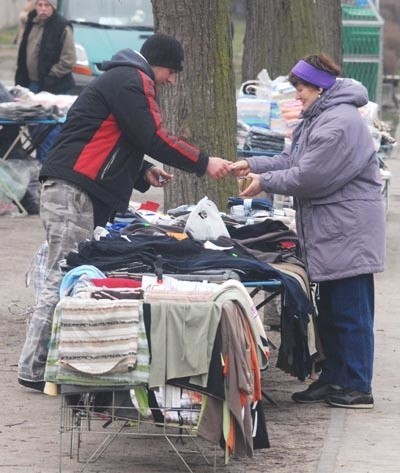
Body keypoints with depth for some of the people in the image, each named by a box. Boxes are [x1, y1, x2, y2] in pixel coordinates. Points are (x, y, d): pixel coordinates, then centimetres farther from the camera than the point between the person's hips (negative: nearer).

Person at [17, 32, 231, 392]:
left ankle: (39, 364, 7)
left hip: (85, 196, 11)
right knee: (64, 279, -10)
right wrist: (204, 164, -7)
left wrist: (145, 173, 15)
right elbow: (153, 138, -13)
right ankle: (33, 370, -10)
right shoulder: (131, 81, -7)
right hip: (72, 192, -11)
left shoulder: (123, 80, 26)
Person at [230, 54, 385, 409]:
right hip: (329, 235, 11)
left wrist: (265, 182, -11)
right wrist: (253, 165, 10)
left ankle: (357, 387, -3)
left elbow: (309, 177, -22)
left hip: (348, 236, -11)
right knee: (329, 311, 16)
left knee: (350, 313, -6)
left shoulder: (340, 124, -19)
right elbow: (293, 161, 22)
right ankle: (333, 379, 23)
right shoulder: (318, 119, 17)